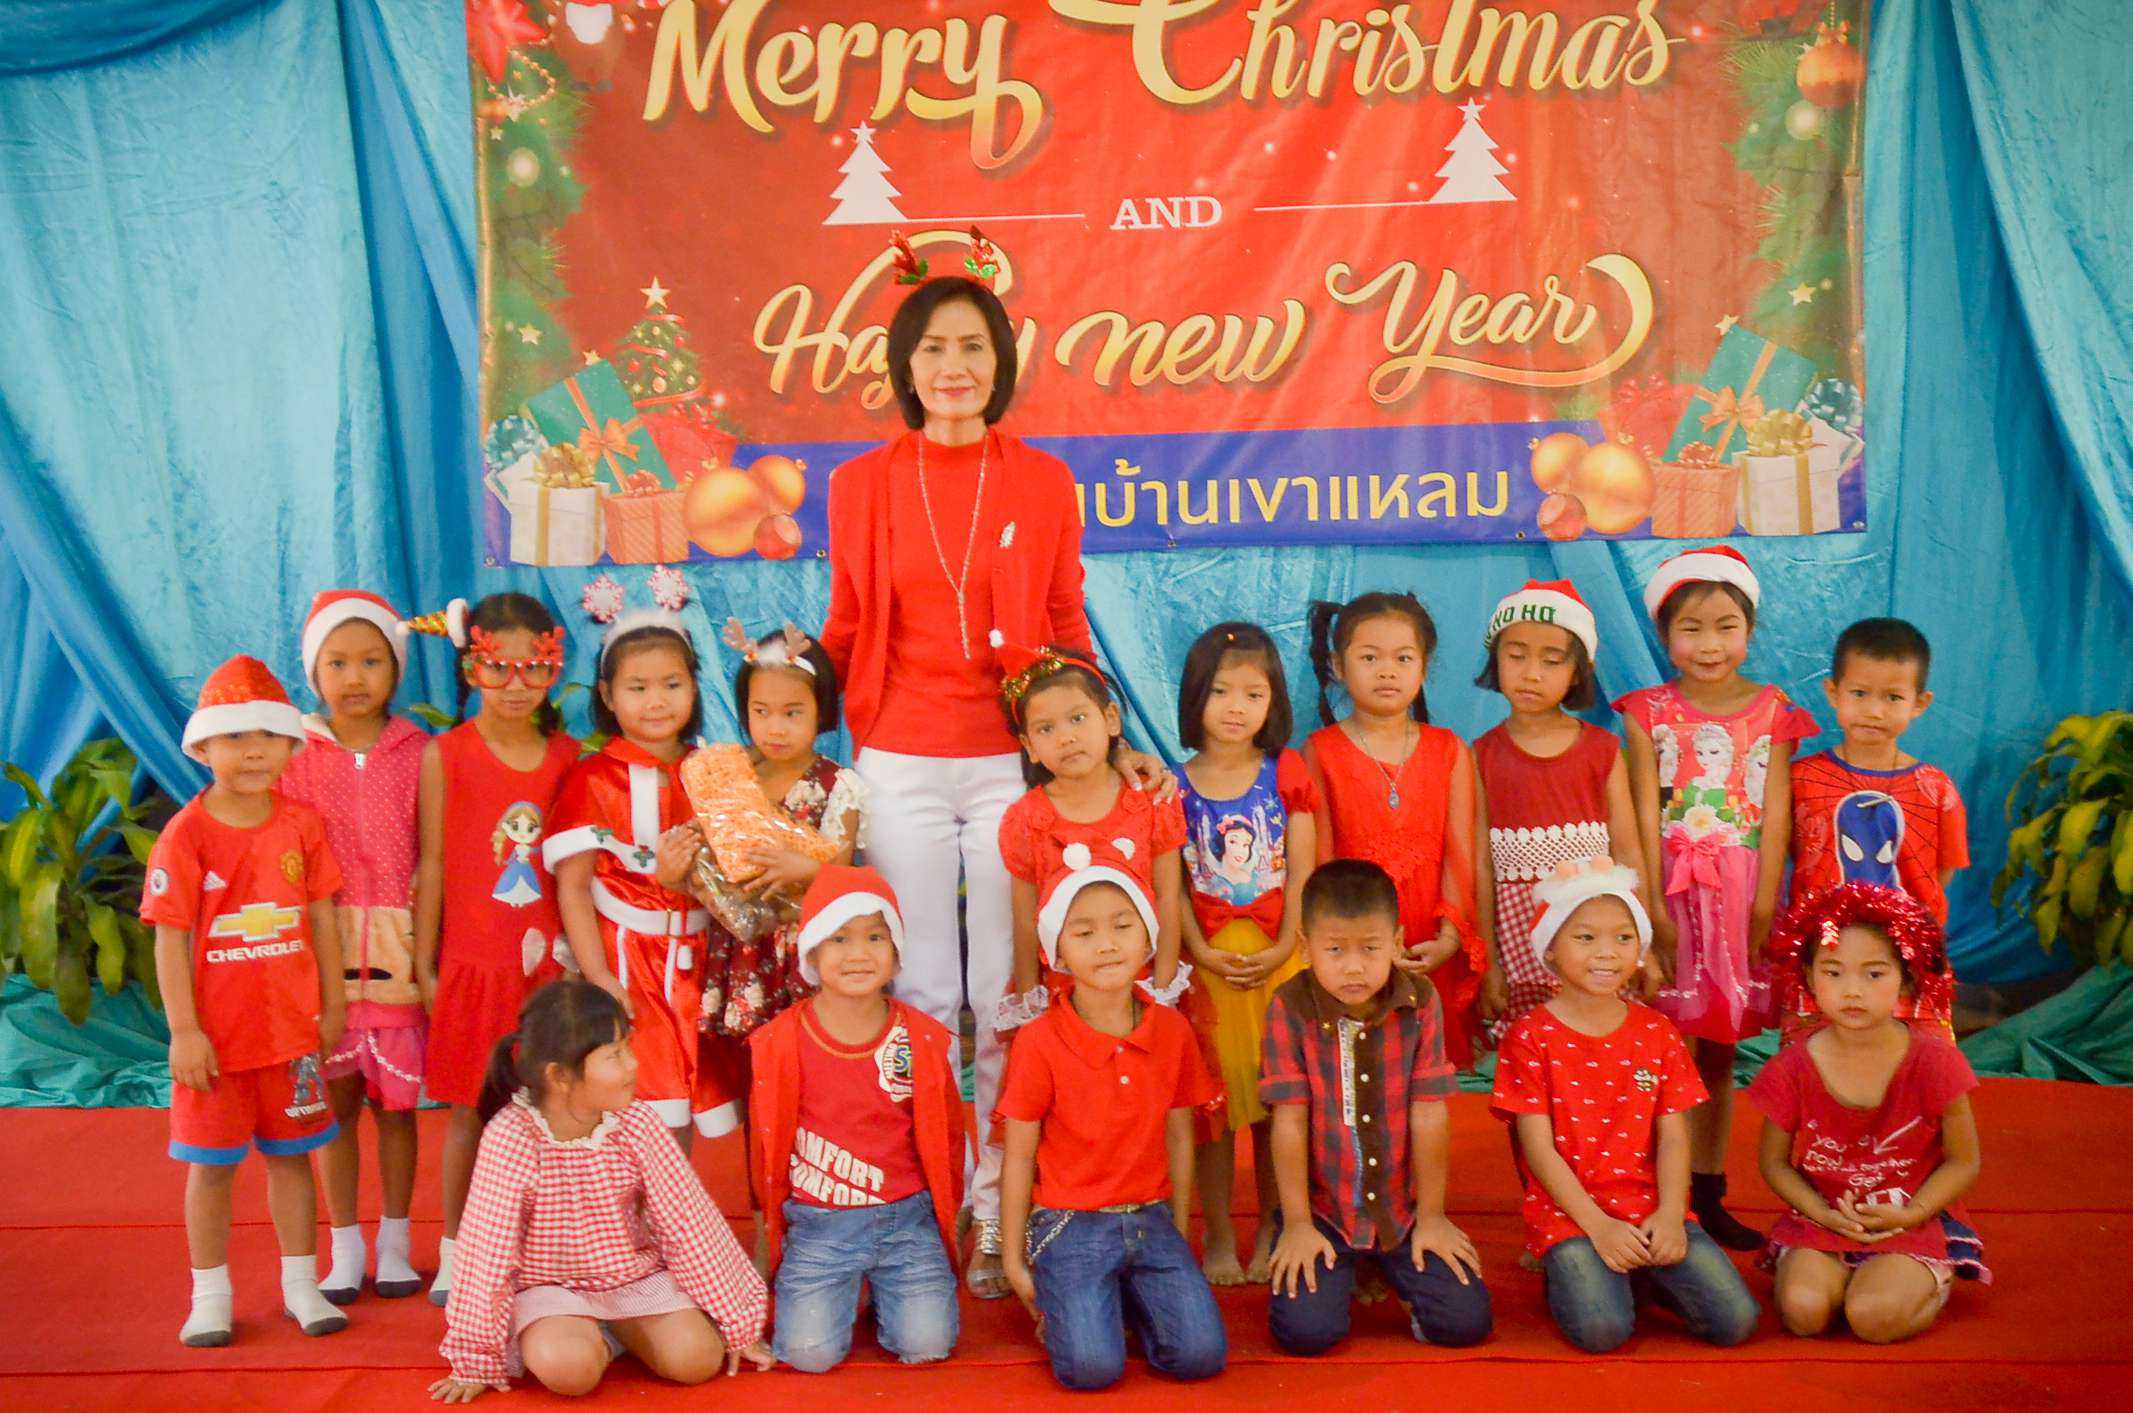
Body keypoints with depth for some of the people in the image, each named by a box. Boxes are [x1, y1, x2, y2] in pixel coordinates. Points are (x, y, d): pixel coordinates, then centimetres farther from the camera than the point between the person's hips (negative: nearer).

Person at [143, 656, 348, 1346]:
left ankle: (301, 1283, 26)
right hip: (217, 1032, -2)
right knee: (211, 1165, 9)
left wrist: (332, 1002, 7)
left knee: (291, 1154, 13)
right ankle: (210, 1295, 24)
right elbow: (170, 939, -10)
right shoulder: (185, 835, -10)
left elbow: (321, 917, 5)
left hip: (292, 1026, 3)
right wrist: (183, 1030, -12)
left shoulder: (301, 823, -1)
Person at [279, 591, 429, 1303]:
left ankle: (395, 1244, 24)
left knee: (396, 1103, 8)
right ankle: (345, 1250, 23)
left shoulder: (419, 753, 0)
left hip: (399, 952, 0)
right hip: (324, 951, 1)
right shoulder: (297, 754, 2)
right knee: (336, 1103, 9)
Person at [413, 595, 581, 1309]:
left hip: (548, 958, 2)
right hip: (473, 963, -2)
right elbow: (432, 865, -1)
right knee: (470, 1113, 7)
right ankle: (455, 1251, 24)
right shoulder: (446, 755, -4)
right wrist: (423, 967, -1)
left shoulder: (565, 753, 4)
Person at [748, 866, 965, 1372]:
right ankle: (845, 1289, 17)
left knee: (927, 1344, -13)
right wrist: (778, 1224, 12)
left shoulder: (923, 1038, -5)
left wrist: (943, 1214, 12)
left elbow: (948, 1133, 7)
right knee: (810, 1353, -14)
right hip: (817, 1225, 0)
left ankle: (885, 1288, 19)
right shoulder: (780, 1043, -7)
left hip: (907, 1220, 1)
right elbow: (766, 1141, 5)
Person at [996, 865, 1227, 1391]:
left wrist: (1177, 1235, 11)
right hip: (1070, 1226, -3)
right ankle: (1061, 1299, 10)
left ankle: (1129, 1300, 15)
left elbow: (1178, 1138, 8)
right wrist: (1014, 1260, 0)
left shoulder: (1173, 1030, -1)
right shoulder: (1038, 1042, -12)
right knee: (1093, 1366, -20)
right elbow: (1019, 1156, -5)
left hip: (1151, 1220, 3)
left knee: (1202, 1355, -12)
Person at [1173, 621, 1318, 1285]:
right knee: (1214, 1104, 3)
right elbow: (1173, 882, 0)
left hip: (1279, 959, 1)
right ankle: (1219, 1240, 14)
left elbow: (1301, 871, 0)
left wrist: (1283, 948, -10)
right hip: (1207, 963, 0)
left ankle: (1271, 1236, 19)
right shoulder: (1176, 786, 2)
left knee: (1278, 1103, 5)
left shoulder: (1286, 773, 3)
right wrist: (1201, 953, -11)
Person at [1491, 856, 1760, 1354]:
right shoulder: (1530, 1037, -5)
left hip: (1651, 1209, 4)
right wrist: (1598, 1225, -16)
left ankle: (1641, 1272, 12)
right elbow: (1539, 1147, -8)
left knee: (1735, 1320, -12)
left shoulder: (1657, 1033, 7)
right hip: (1569, 1213, -3)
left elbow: (1673, 1136, 3)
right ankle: (1569, 1271, 5)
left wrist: (1670, 1215, -13)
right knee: (1601, 1328, -26)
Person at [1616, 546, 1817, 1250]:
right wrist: (1654, 909, -12)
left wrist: (1762, 908, -8)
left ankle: (1708, 1196, 20)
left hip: (1740, 893, 2)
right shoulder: (1649, 713, -1)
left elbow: (1775, 815, -1)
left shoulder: (1772, 711, 3)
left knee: (1718, 1052, 10)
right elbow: (1646, 815, -5)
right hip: (1670, 889, -2)